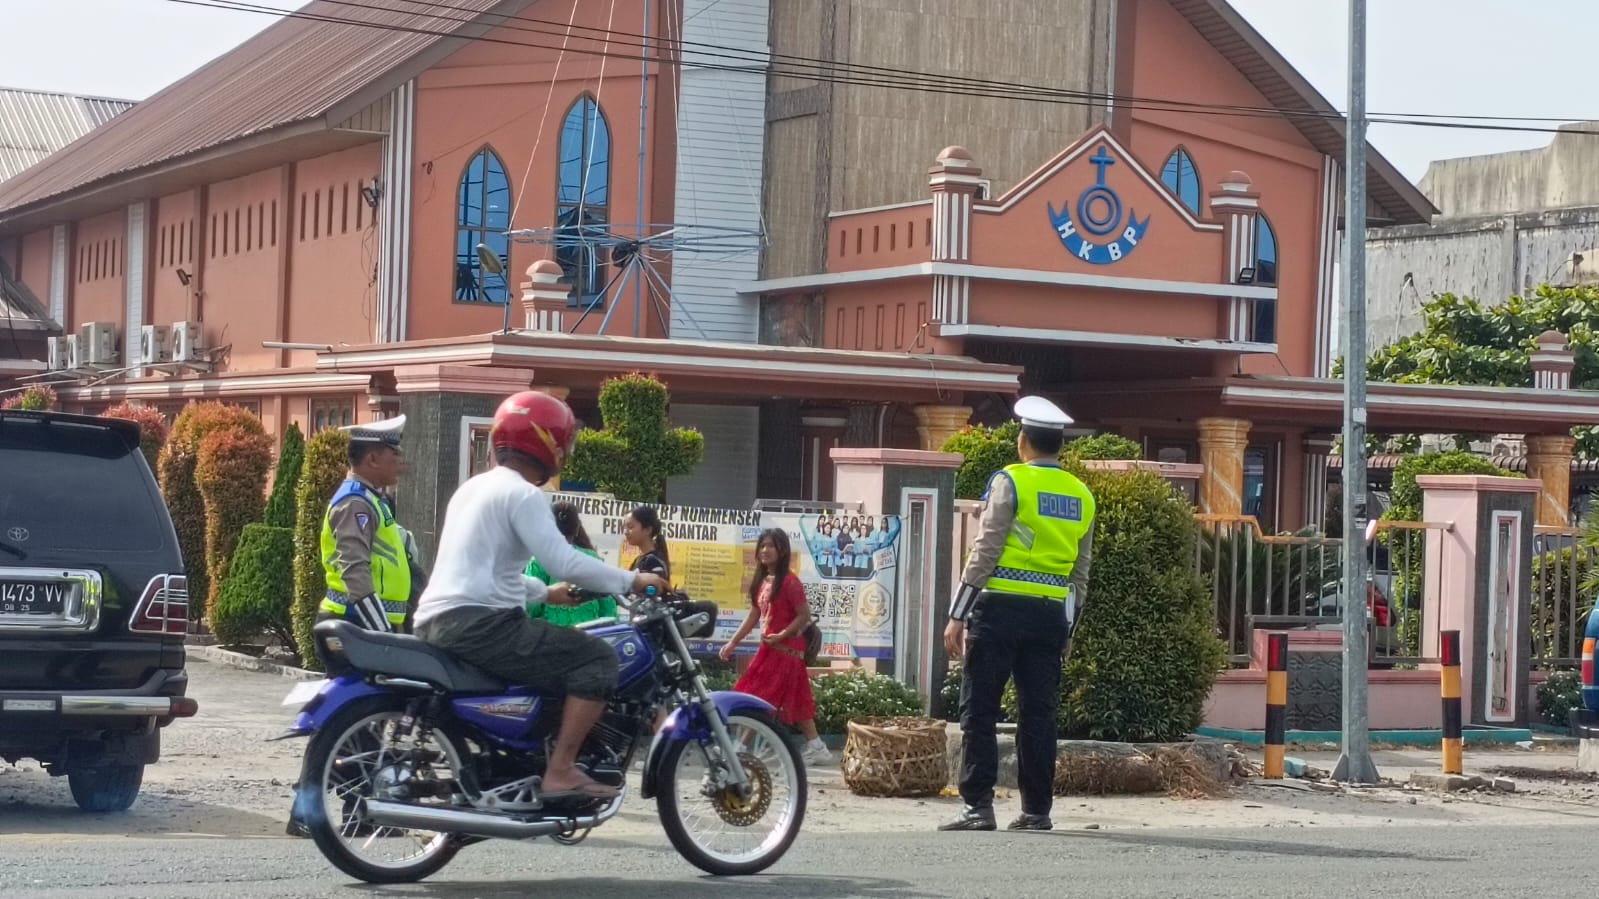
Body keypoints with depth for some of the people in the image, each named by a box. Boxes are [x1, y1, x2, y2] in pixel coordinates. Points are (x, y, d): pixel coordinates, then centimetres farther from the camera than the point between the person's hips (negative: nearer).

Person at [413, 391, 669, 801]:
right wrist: (632, 580, -9)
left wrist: (545, 593, 39)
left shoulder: (474, 488, 22)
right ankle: (560, 771, -18)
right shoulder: (522, 494, -8)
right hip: (480, 624, -10)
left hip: (437, 622, 10)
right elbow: (563, 560, -18)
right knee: (597, 658, -11)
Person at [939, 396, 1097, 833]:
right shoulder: (1082, 496, 13)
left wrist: (958, 615, -8)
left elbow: (985, 552, -9)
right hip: (1052, 614, 5)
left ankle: (978, 806, -7)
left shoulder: (1010, 481, -4)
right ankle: (1036, 810, 9)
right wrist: (1067, 630, 22)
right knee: (1038, 713, 8)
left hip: (1001, 607, -5)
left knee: (979, 711, -2)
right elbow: (1081, 572, 16)